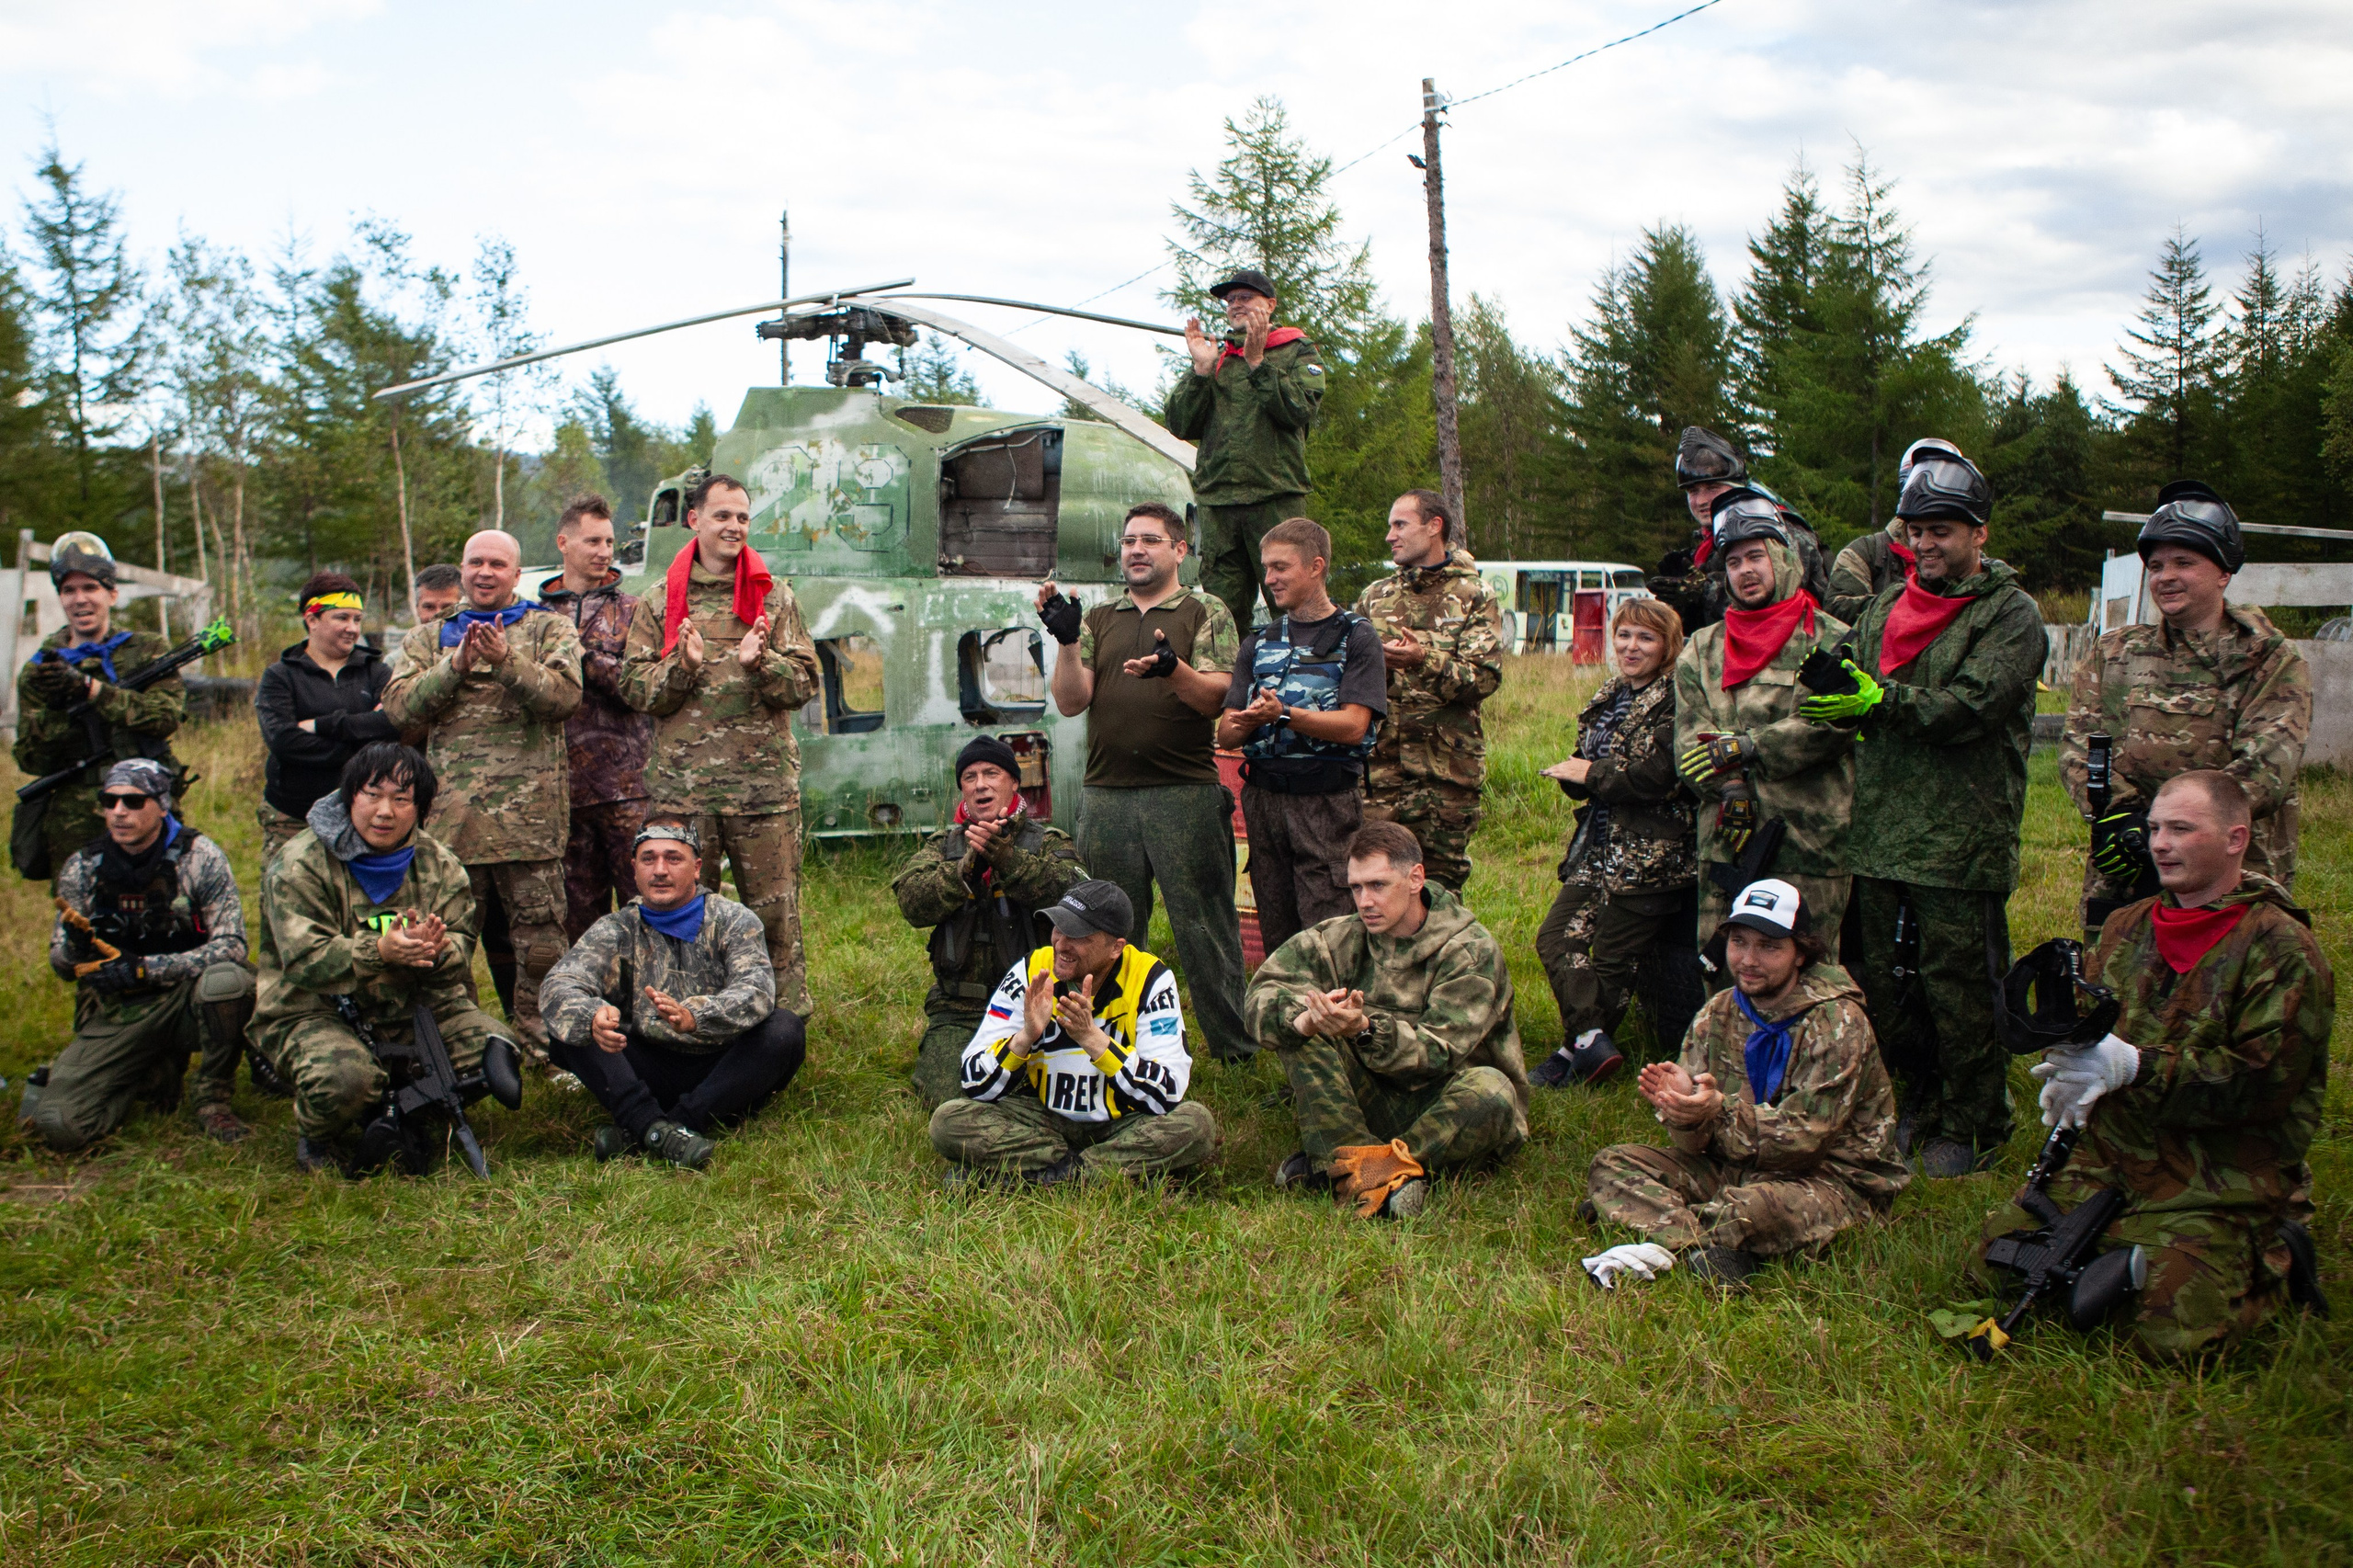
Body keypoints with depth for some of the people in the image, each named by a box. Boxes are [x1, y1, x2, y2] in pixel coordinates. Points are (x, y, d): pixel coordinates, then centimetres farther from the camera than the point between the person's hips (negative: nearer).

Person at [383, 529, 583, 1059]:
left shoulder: (549, 629, 10)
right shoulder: (429, 637, 17)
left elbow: (564, 694, -8)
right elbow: (399, 706, 3)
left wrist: (507, 661, -20)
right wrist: (455, 666, -10)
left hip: (529, 812, -2)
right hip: (452, 812, 3)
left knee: (538, 938, -2)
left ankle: (544, 1047, 6)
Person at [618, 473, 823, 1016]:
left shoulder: (775, 597, 8)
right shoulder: (660, 602, 9)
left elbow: (804, 682, 2)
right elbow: (633, 687, 4)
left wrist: (760, 663, -17)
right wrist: (682, 666, -14)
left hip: (765, 783, -1)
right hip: (681, 783, 1)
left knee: (775, 910, 2)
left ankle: (788, 1019, 13)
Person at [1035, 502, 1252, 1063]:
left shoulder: (1207, 614, 6)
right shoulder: (1099, 620, 16)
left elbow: (1215, 696, -7)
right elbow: (1071, 702, 6)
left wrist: (1172, 669, -27)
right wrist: (1066, 641, -9)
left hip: (1186, 794, -4)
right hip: (1105, 797, 4)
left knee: (1204, 926, -1)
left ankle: (1234, 1049, 8)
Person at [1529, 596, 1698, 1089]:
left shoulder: (1676, 702, -11)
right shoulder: (1607, 698, 14)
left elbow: (1658, 776, -23)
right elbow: (1581, 777, 15)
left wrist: (1592, 774, -10)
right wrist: (1573, 776, -10)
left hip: (1649, 857, -8)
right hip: (1599, 850, 8)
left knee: (1613, 960, -2)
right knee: (1556, 939, -1)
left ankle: (1576, 1051, 7)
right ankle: (1593, 1041, 0)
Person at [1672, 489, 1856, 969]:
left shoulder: (1829, 639, 2)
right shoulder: (1702, 648, 16)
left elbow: (1833, 723, -14)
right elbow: (1689, 742, 5)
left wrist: (1743, 747, -16)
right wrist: (1731, 788, -14)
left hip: (1807, 842, -4)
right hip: (1724, 842, 4)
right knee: (1721, 979, 7)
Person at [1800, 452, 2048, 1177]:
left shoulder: (2010, 613, -3)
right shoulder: (1888, 608, 16)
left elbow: (1974, 706, -17)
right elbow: (1858, 690, 10)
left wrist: (1880, 701, -26)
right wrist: (1835, 701, -13)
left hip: (1962, 839, -6)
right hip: (1880, 830, 6)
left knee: (1960, 992, 0)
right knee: (1885, 982, 13)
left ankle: (1974, 1130, 14)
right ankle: (1920, 1106, 29)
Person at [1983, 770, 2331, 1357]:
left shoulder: (2283, 948, -8)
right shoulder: (2127, 927, 11)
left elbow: (2261, 1080, -15)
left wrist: (2134, 1067, -23)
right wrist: (2070, 1071, -11)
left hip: (2224, 1184, -5)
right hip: (2111, 1161, 5)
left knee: (2174, 1330, -19)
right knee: (2000, 1256, -8)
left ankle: (2272, 1261, 11)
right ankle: (2133, 1259, 16)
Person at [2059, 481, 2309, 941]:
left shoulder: (2274, 664, 3)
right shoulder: (2113, 653, 13)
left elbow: (2265, 769, -11)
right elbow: (2080, 744, 2)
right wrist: (2116, 814, -18)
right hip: (2120, 883, 3)